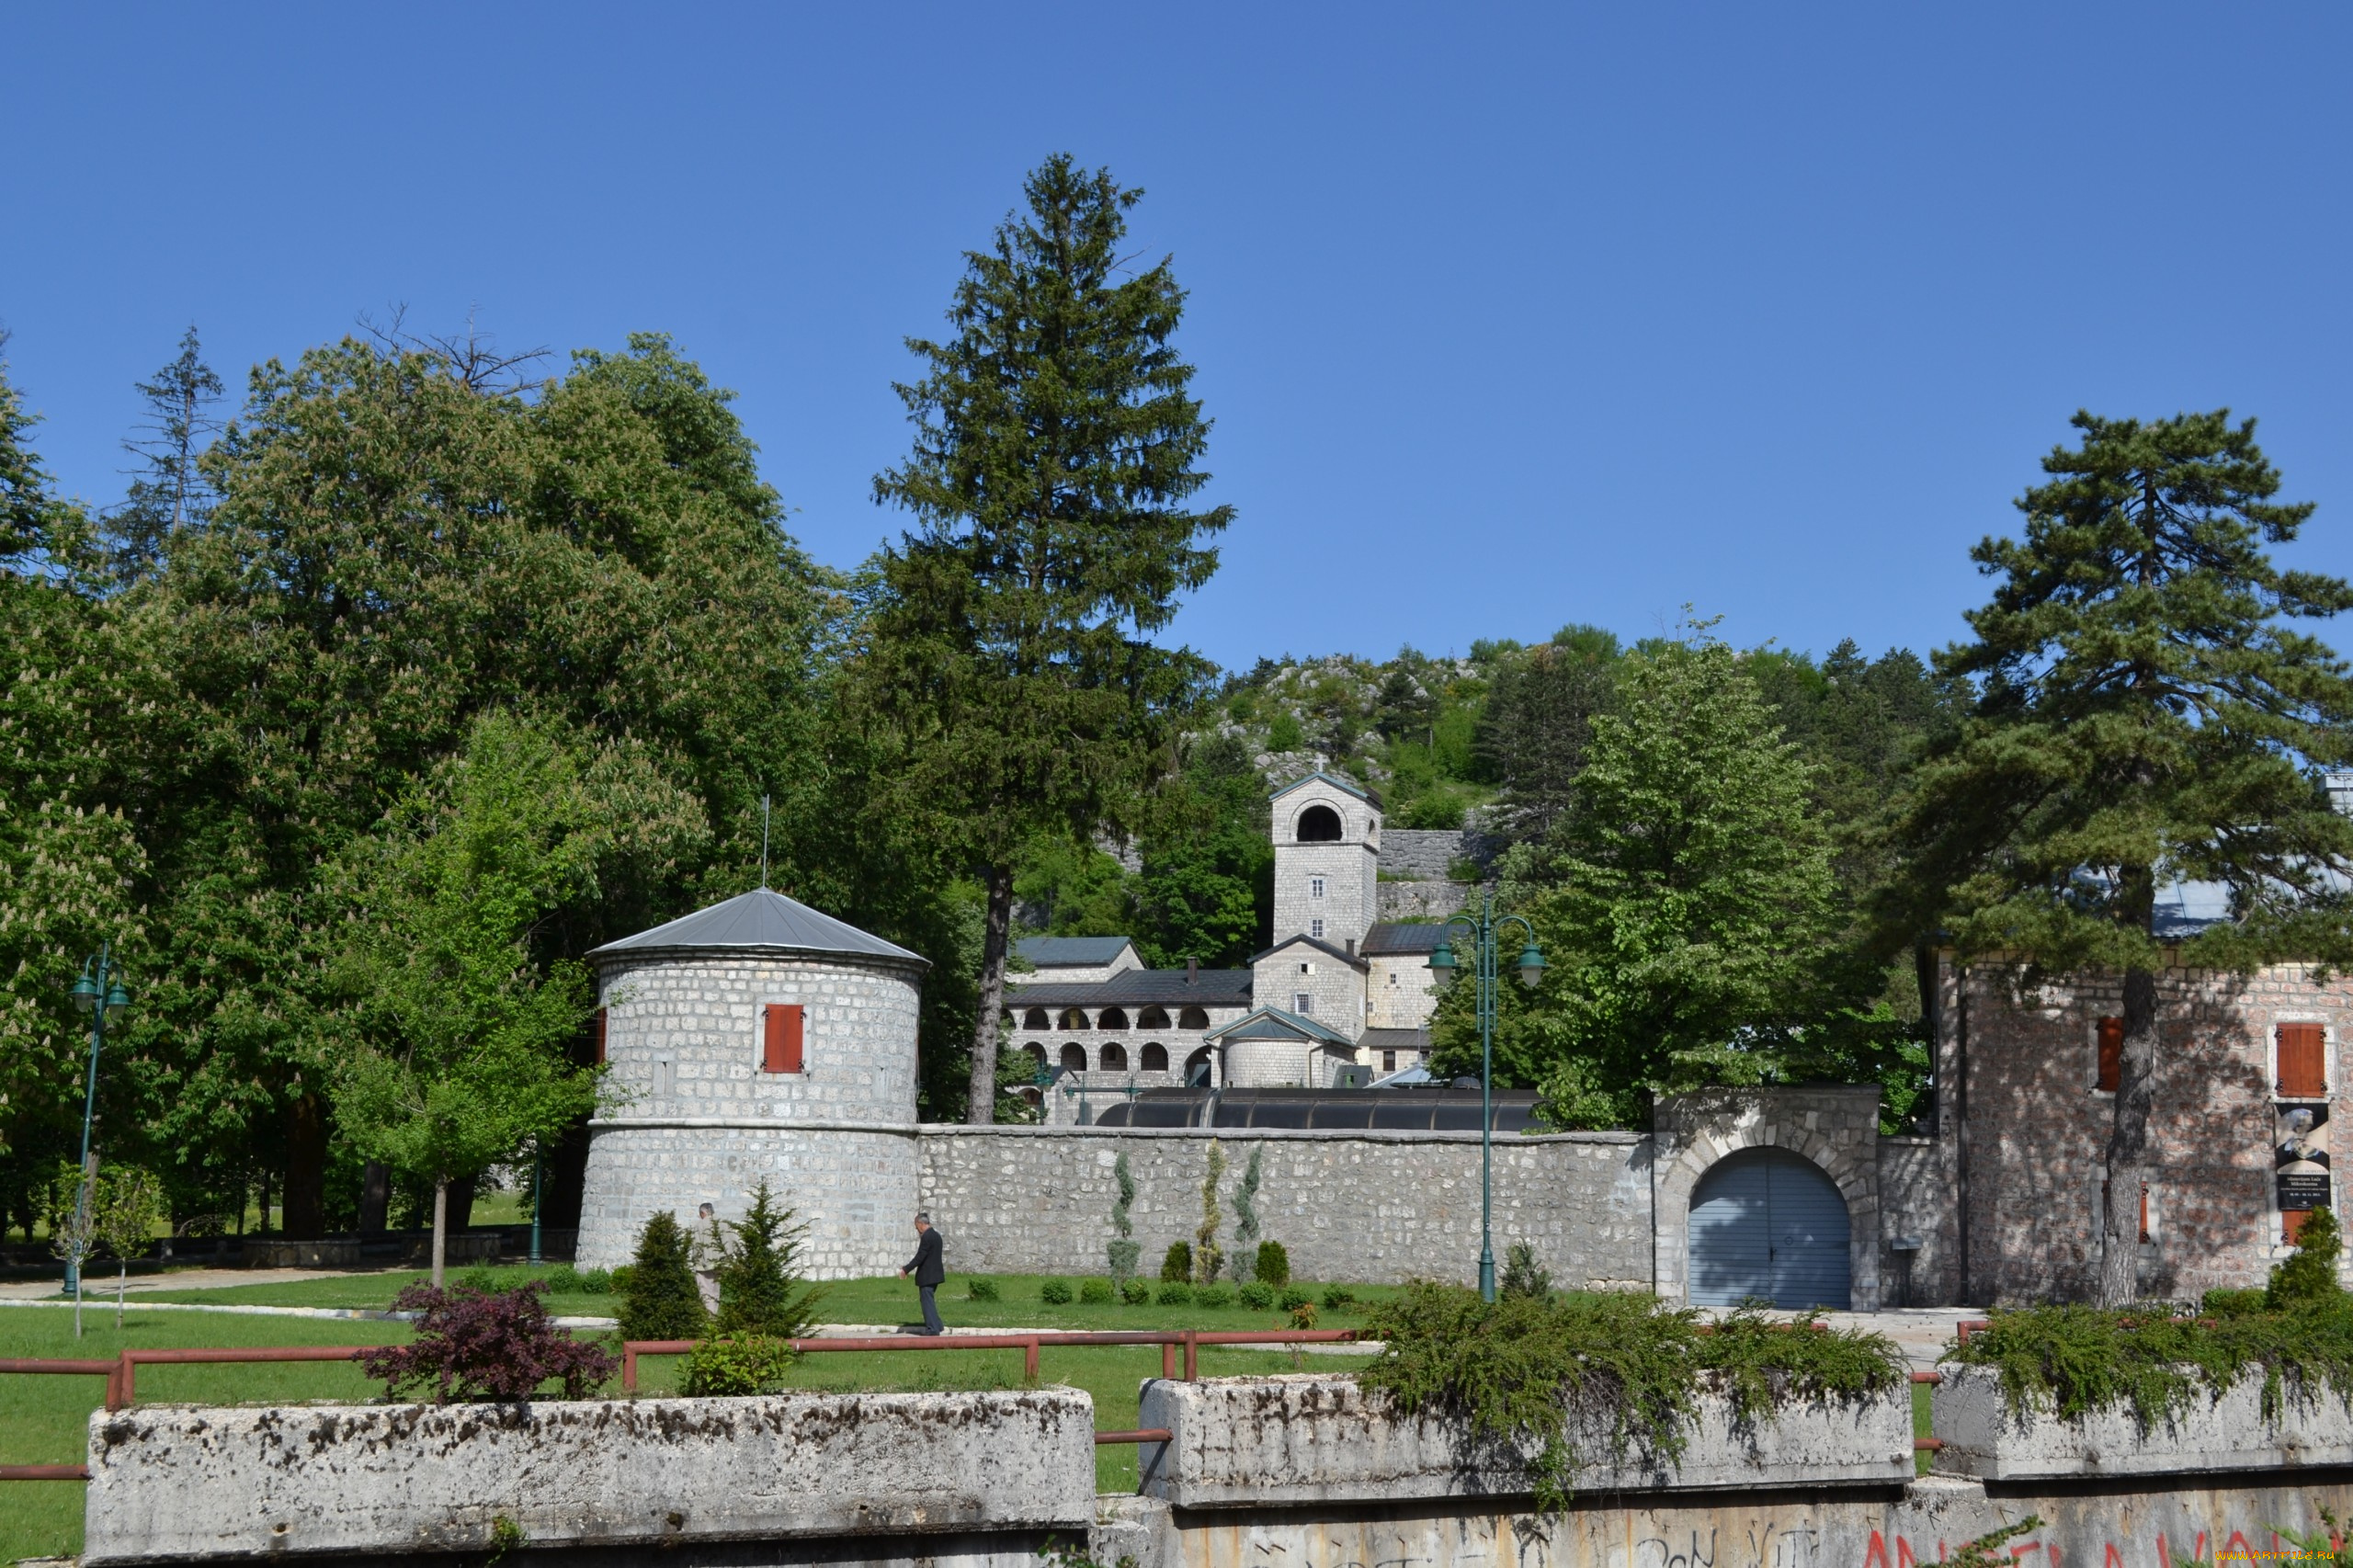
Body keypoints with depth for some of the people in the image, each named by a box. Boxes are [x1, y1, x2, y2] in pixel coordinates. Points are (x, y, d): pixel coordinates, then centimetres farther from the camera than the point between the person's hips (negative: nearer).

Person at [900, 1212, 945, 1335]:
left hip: (926, 1275, -9)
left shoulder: (926, 1237, -19)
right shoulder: (936, 1235, 11)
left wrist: (906, 1270, -17)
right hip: (935, 1273, 9)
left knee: (927, 1301, -3)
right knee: (928, 1300, 19)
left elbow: (919, 1257, -22)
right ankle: (936, 1324, 22)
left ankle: (932, 1328, -1)